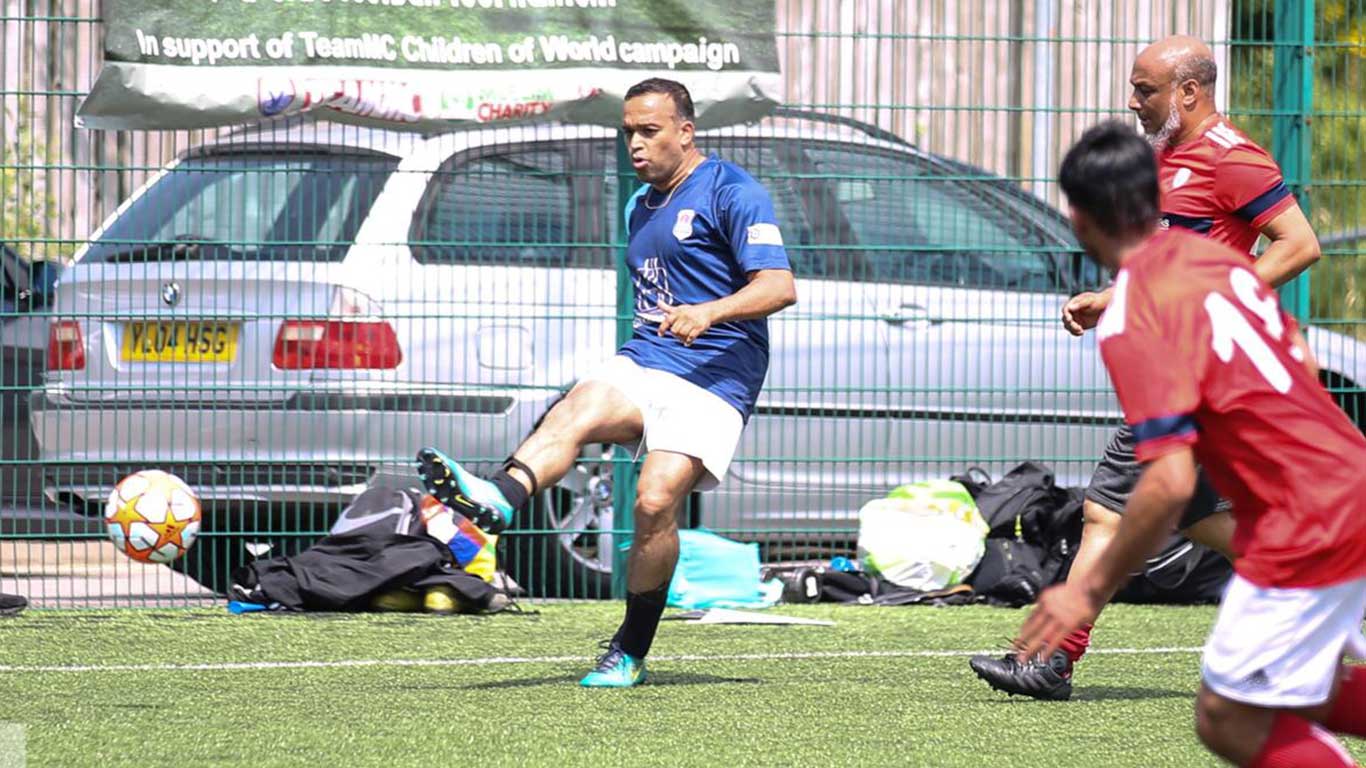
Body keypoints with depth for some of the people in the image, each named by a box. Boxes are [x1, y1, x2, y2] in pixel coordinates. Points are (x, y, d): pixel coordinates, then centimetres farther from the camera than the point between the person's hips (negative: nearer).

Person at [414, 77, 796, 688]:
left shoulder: (731, 193, -2)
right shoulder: (641, 208, 24)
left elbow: (779, 287, -14)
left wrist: (708, 312, -29)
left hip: (713, 378, -6)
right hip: (640, 363, 6)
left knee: (655, 502, -23)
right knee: (577, 410, -28)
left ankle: (631, 653, -9)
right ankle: (500, 494, -59)